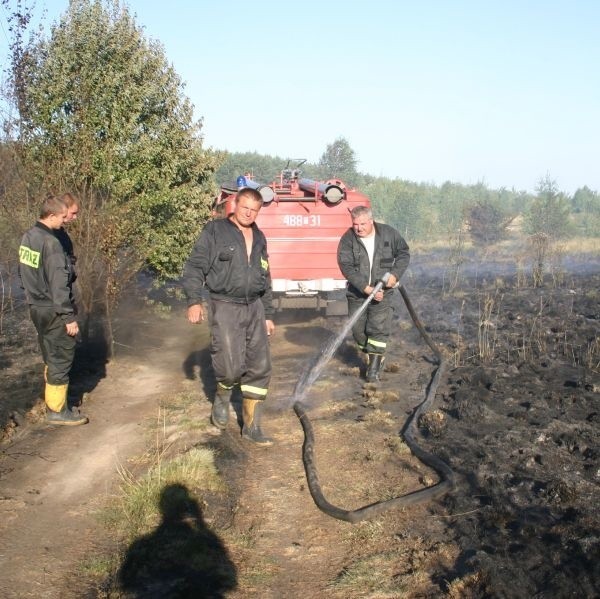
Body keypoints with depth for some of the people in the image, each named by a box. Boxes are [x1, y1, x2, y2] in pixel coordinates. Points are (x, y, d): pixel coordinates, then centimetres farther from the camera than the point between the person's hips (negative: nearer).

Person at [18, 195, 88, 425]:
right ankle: (57, 410, 7)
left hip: (36, 307, 9)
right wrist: (69, 317, -19)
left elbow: (24, 272, 15)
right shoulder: (51, 243, -21)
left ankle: (53, 399, 28)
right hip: (53, 311, -9)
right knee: (61, 359, 0)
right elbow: (58, 285, -22)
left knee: (51, 357, 19)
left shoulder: (28, 237, 6)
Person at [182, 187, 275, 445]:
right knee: (231, 367, -13)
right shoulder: (215, 230, -1)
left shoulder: (259, 238, 16)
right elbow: (195, 266, -6)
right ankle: (222, 399, 22)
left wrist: (268, 315, 20)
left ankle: (251, 427, 13)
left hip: (254, 308, 6)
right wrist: (194, 300, -17)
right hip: (225, 307, -6)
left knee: (259, 368, 3)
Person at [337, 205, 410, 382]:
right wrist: (366, 288, -23)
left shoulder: (388, 233, -4)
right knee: (358, 330, 9)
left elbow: (403, 253, 8)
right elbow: (346, 267, -16)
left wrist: (395, 274, -9)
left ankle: (374, 368, -2)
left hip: (381, 292, -1)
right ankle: (375, 358, 31)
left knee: (379, 329, -7)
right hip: (357, 293, 1)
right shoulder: (347, 239, -9)